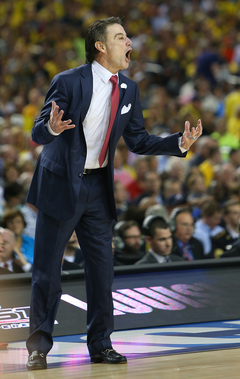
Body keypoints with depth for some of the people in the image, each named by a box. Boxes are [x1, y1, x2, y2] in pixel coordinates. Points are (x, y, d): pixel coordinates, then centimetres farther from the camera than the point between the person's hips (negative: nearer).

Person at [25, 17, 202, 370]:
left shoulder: (129, 90, 5)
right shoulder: (69, 82, -14)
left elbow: (138, 141, 9)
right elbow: (38, 133, -16)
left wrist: (179, 143, -6)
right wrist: (52, 127, -40)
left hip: (98, 187, 5)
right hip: (61, 185, -5)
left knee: (102, 269, 7)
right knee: (46, 271, 0)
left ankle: (100, 344, 18)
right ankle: (39, 347, 10)